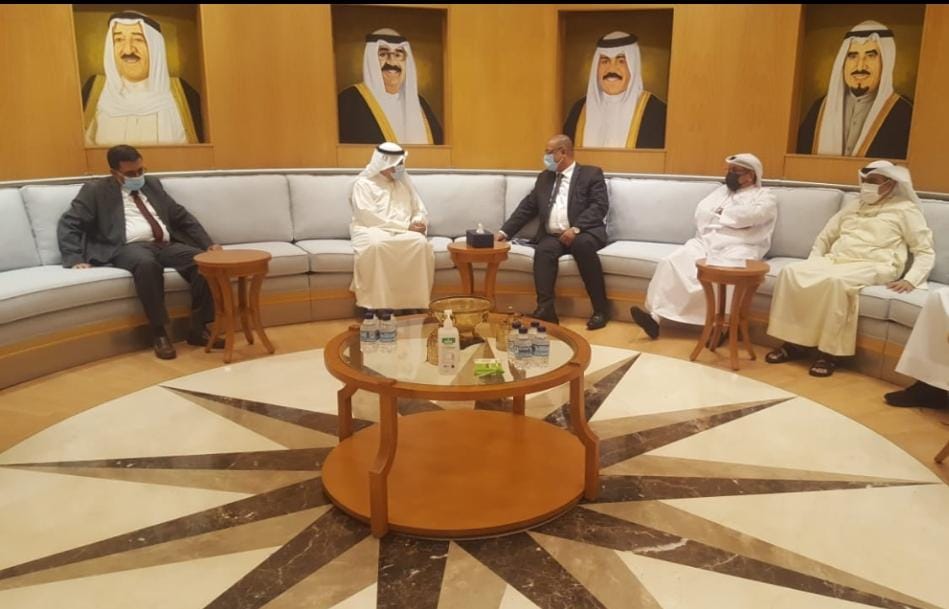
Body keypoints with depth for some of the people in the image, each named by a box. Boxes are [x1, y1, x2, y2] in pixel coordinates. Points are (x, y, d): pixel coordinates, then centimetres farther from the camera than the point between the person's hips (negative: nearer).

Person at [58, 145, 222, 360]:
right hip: (129, 248, -5)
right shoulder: (96, 190, 9)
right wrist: (75, 259, -12)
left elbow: (182, 217, 22)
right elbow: (68, 224, 3)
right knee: (147, 264, -40)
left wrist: (209, 244, 10)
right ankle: (159, 333, -30)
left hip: (167, 245, 5)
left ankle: (198, 329, -17)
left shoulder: (152, 184, 22)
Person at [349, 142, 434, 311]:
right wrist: (405, 226, -16)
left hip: (404, 233, 4)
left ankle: (415, 302, -25)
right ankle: (376, 305, -32)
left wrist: (418, 222, -8)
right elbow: (368, 217, -11)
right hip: (372, 230, -4)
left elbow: (420, 210, 19)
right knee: (377, 244, -40)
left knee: (421, 242, -30)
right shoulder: (363, 184, 3)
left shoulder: (405, 183, 20)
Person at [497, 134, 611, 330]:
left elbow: (600, 206, -6)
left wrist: (576, 229, -21)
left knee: (583, 245, -36)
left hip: (584, 234, -3)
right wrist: (505, 231, 8)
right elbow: (527, 207, 20)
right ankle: (545, 309, -35)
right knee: (543, 250, -30)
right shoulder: (544, 177, 23)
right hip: (553, 236, 4)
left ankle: (601, 308, -26)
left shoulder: (591, 174, 7)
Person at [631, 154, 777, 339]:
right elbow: (701, 213, 12)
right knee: (672, 262, -23)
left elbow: (753, 215, -10)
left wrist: (721, 214, 2)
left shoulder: (765, 195, 12)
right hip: (706, 242, 5)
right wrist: (735, 220, -1)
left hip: (738, 246, -4)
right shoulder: (721, 191, 27)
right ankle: (656, 315, -31)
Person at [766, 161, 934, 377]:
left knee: (835, 280, -39)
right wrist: (813, 262, 8)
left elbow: (925, 251, 3)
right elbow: (825, 236, 25)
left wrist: (910, 280, -13)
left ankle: (829, 352, -30)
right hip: (835, 260, 6)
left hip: (872, 266, -6)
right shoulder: (853, 205, 24)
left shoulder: (905, 209, 8)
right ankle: (793, 342, -19)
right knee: (791, 272, -22)